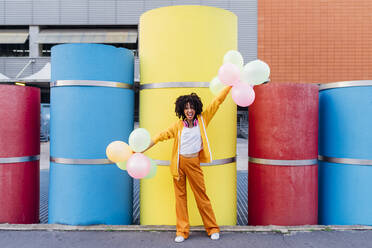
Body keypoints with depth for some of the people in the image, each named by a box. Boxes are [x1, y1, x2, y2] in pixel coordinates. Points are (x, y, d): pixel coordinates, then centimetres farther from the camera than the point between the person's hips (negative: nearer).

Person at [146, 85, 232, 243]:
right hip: (178, 163, 1)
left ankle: (213, 229, 19)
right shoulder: (178, 126, 5)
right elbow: (162, 136, 7)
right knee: (180, 196, 6)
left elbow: (217, 102, 5)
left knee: (201, 195, 4)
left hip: (194, 163, -1)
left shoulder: (202, 120, 3)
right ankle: (182, 231, 17)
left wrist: (230, 85, 8)